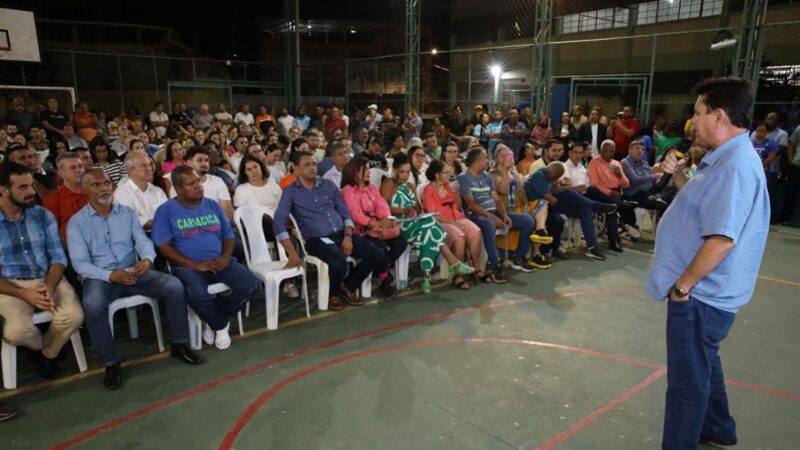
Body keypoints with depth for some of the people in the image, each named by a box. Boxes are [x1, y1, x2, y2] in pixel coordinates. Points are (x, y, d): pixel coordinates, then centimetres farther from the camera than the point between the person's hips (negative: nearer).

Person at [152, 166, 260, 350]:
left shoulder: (213, 206, 14)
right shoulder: (166, 211, 1)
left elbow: (229, 236, 14)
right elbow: (163, 247, -7)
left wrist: (225, 257, -8)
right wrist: (195, 264, -16)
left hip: (219, 262, 4)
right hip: (187, 267, -4)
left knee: (252, 284, -19)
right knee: (198, 294, -36)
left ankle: (214, 319, 4)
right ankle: (221, 325, -2)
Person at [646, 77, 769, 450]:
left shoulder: (735, 166, -24)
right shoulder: (725, 159, 9)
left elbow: (721, 239, -29)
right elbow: (700, 206, 21)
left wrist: (683, 284, -21)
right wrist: (678, 175, 6)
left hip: (701, 293, -11)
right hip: (704, 290, 11)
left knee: (687, 377, 3)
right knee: (702, 363, 27)